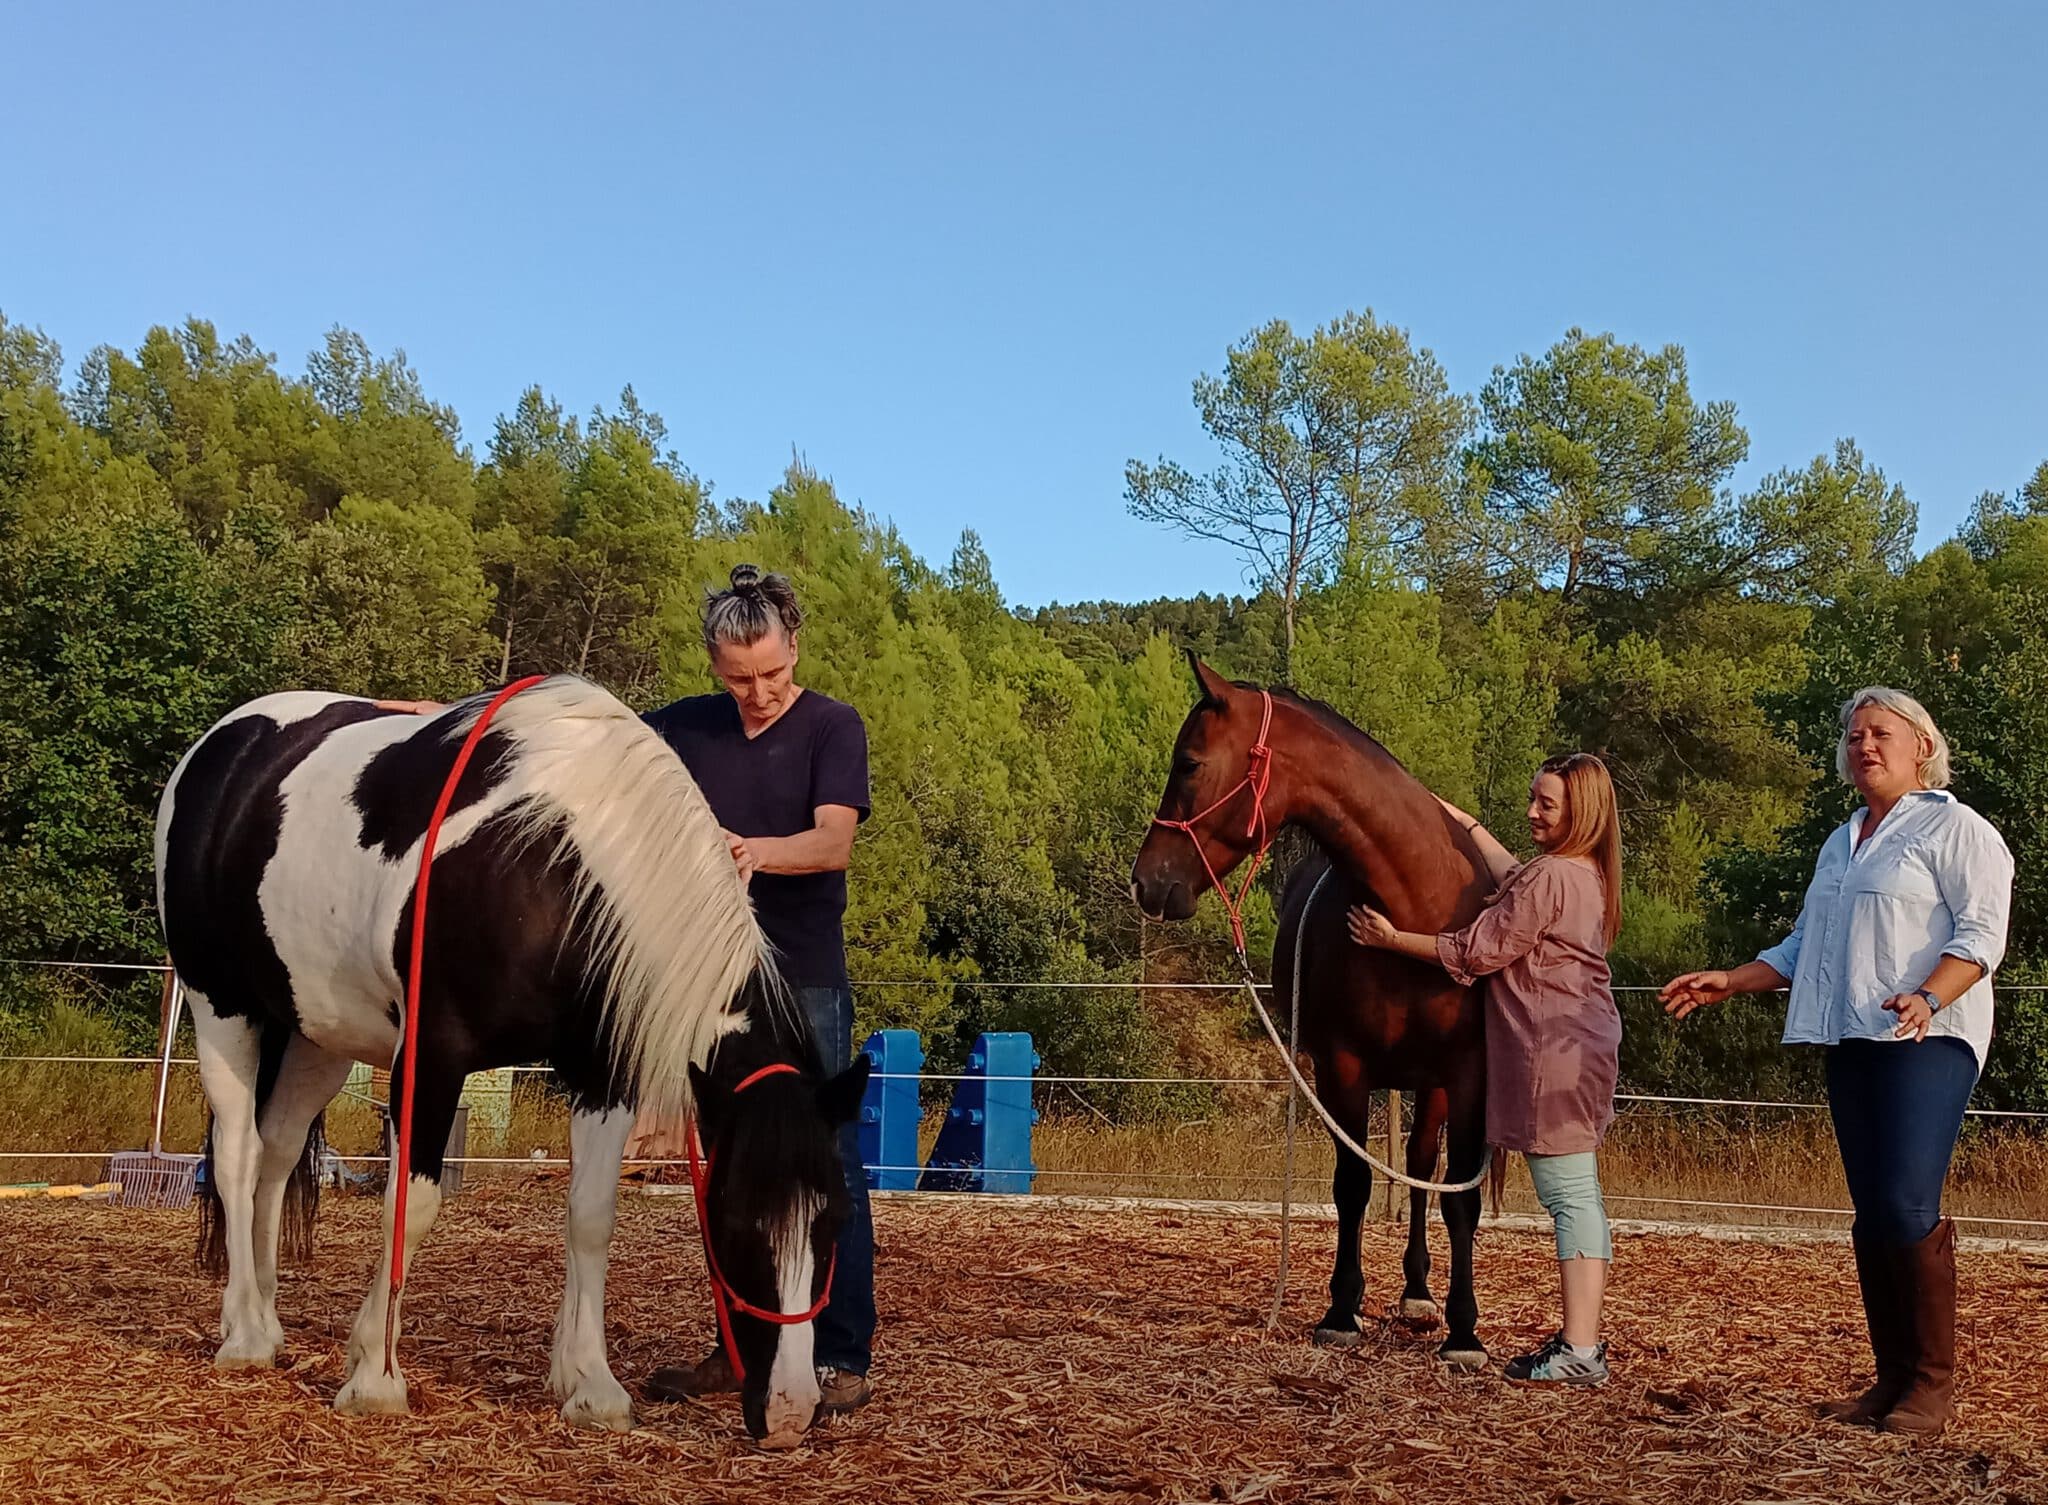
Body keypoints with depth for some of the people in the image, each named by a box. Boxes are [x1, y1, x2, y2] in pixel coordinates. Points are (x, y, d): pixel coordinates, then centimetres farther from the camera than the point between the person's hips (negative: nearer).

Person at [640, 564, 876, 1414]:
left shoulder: (833, 728, -6)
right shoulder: (685, 729, 6)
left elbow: (834, 841, -19)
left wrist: (760, 852, -39)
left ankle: (842, 1358, 1)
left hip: (807, 980, -4)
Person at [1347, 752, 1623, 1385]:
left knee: (1569, 1194, -9)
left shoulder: (1550, 877, -17)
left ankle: (1579, 1352, -8)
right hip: (1582, 1048, 10)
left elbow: (1477, 953, -13)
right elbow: (1516, 882, 35)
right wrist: (1468, 824, 39)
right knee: (1578, 1194, 12)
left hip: (1555, 1055, -10)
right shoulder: (1585, 875, 13)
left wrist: (1392, 938, -4)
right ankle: (1581, 1339, 18)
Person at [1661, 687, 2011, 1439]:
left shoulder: (1955, 828, -1)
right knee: (1872, 1216, 6)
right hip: (1852, 1042, 8)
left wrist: (1928, 996, -28)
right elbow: (1804, 947, 28)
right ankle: (1893, 1378, 12)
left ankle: (1935, 1379, -5)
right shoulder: (1841, 843, 23)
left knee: (1908, 1205, -16)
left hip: (1927, 1041, -8)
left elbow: (1982, 931, -12)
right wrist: (1727, 981, 17)